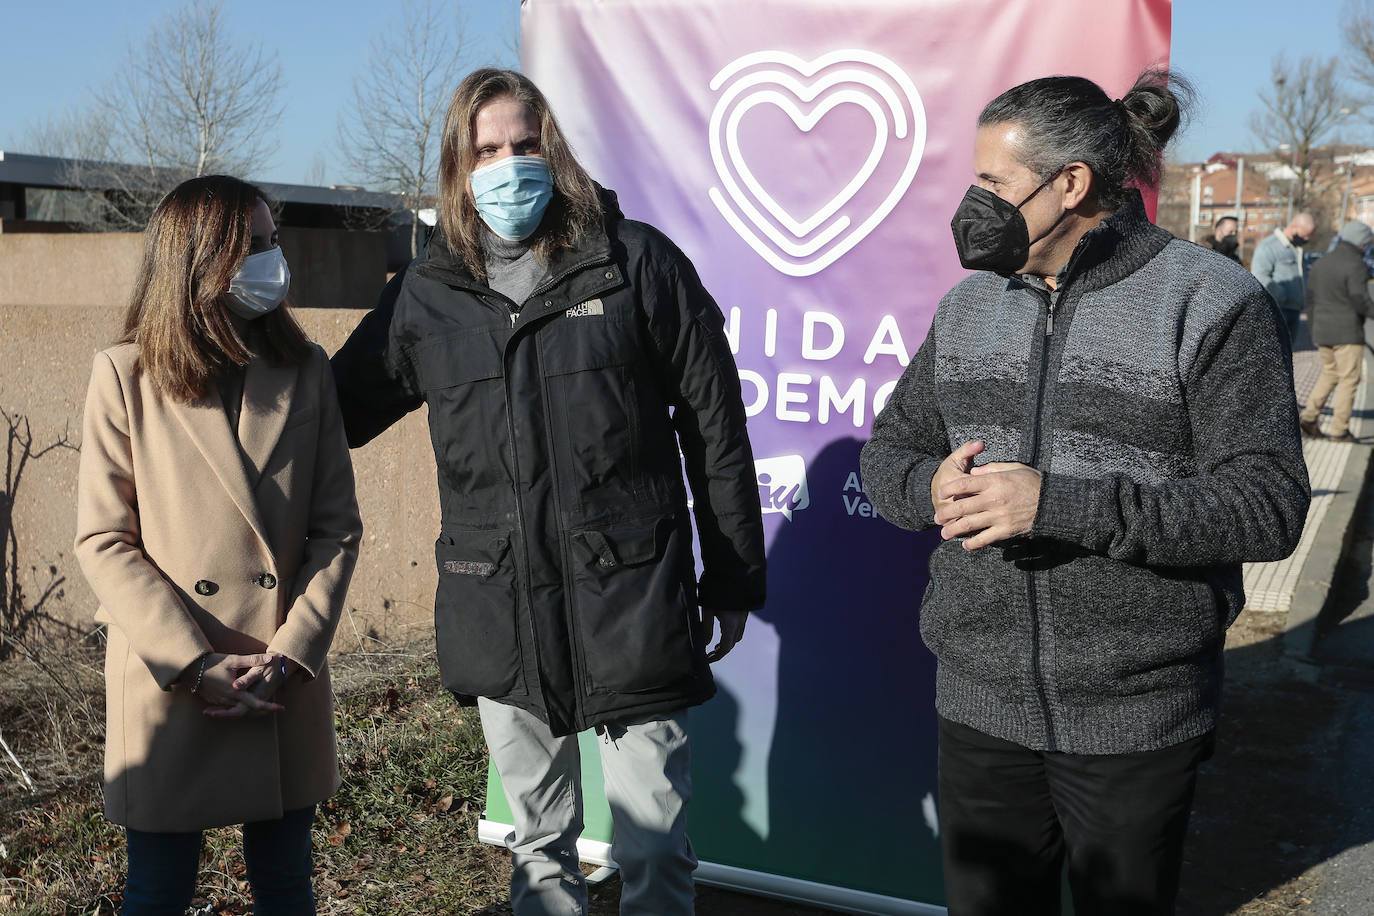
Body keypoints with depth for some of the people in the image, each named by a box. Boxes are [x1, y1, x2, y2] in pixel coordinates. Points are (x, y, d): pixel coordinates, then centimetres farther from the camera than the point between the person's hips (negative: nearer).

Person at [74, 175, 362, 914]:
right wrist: (192, 664, -14)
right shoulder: (126, 374, -4)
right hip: (166, 685, -2)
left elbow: (337, 526, 2)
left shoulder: (304, 372, 4)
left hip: (288, 685, 3)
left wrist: (291, 653, -10)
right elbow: (103, 541, -7)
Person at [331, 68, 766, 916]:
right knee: (539, 844, 18)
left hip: (631, 598, -3)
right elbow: (339, 408, 16)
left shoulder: (638, 262, -2)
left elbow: (714, 427, 0)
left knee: (655, 845, 5)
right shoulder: (426, 296, 6)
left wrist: (734, 576, 1)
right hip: (502, 613, 3)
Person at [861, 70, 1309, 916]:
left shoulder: (1213, 303, -10)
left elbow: (1269, 503, -17)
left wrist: (1061, 504, -25)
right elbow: (888, 451, 12)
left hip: (1136, 716, -4)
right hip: (980, 704, 4)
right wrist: (931, 486, -14)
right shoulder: (970, 305, 7)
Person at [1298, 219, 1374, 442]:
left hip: (1322, 332, 7)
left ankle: (1309, 415, 6)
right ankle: (1340, 430, 3)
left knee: (1329, 374, 19)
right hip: (1347, 332, -7)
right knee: (1349, 380, 3)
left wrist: (1313, 330, 19)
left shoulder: (1320, 263, 9)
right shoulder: (1356, 267, -14)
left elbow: (1311, 300, 12)